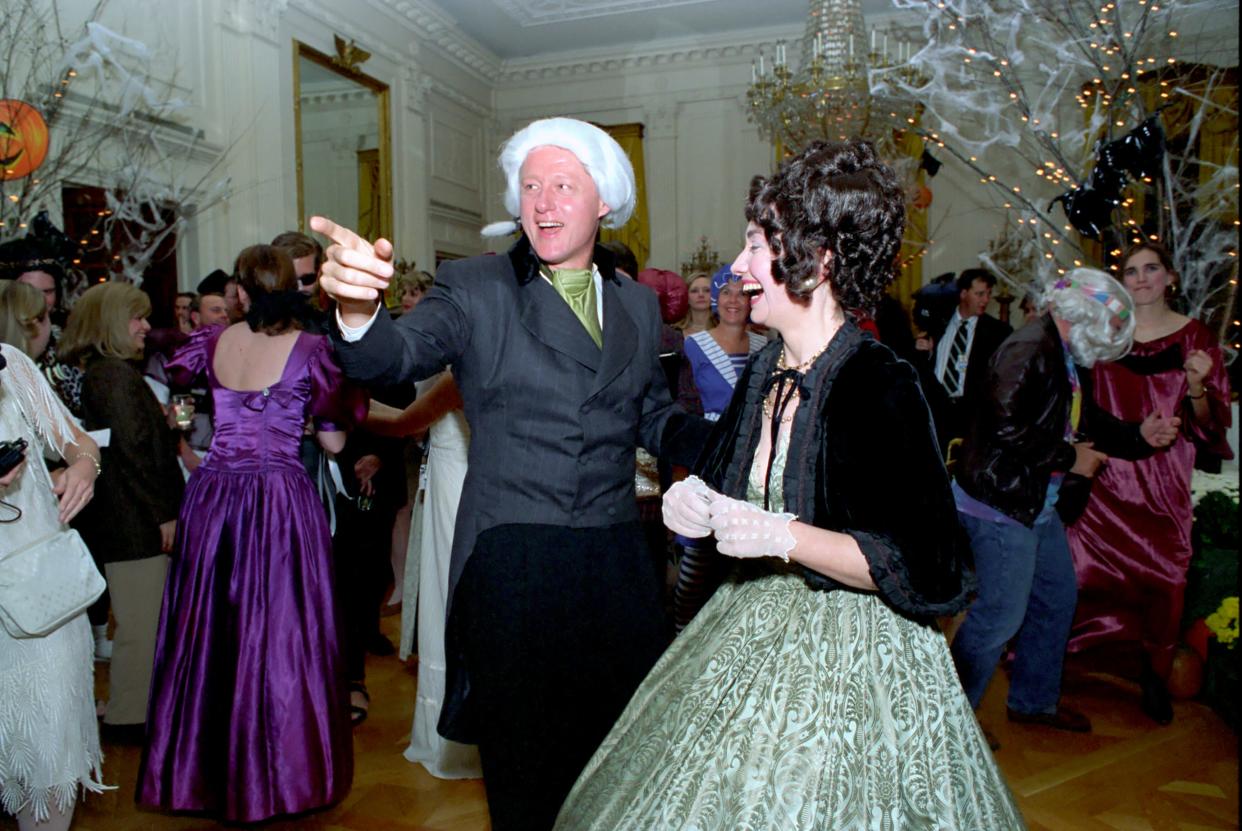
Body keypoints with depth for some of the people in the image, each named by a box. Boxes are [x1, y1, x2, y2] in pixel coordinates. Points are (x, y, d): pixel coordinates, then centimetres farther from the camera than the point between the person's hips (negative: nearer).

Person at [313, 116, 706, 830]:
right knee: (522, 759, 12)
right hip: (510, 563, -3)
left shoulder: (638, 303, 10)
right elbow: (398, 355, -18)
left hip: (616, 563, 4)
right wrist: (359, 308, -40)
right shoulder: (476, 289, -3)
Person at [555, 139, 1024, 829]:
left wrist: (784, 537, -26)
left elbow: (928, 571, -23)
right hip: (752, 635, 7)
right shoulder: (763, 372, 3)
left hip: (849, 661, -7)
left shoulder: (882, 385, -21)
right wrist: (693, 506, -5)